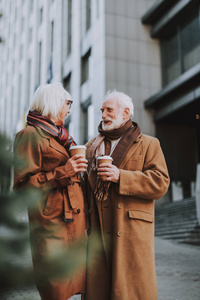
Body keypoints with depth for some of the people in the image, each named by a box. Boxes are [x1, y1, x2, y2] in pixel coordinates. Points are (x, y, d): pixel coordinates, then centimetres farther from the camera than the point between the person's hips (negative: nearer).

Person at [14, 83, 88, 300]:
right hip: (52, 226, -8)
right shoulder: (30, 135, -6)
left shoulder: (59, 137, 23)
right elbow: (22, 183, -13)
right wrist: (62, 172, -18)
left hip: (74, 223, 9)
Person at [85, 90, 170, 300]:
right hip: (97, 230, 4)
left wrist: (121, 176, -15)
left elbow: (160, 182, -6)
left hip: (132, 231, -3)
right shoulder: (92, 146, 18)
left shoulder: (148, 144, 6)